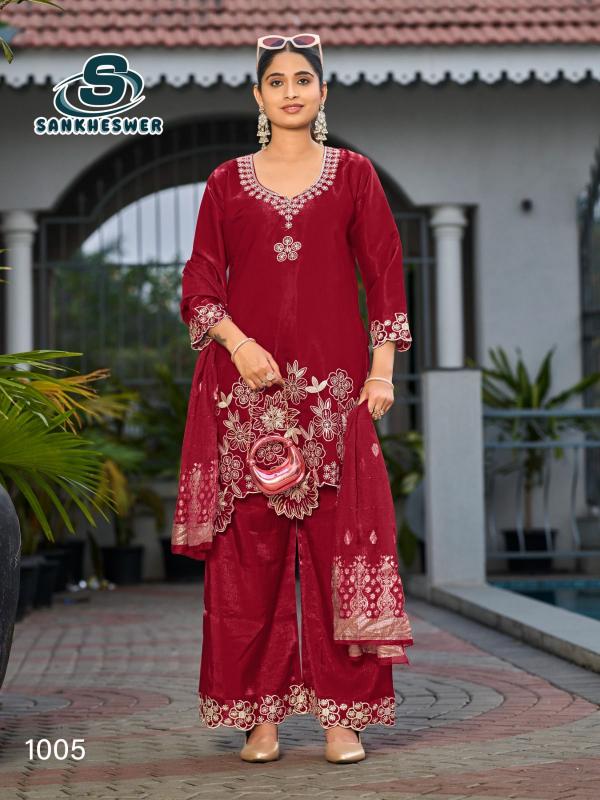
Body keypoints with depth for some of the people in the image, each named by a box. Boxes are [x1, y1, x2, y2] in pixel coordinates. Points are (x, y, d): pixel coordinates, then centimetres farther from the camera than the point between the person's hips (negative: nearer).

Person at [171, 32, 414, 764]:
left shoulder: (353, 174, 10)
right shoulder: (227, 181, 11)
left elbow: (384, 277, 7)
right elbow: (199, 282, 8)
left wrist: (382, 370, -2)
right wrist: (237, 342, -10)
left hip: (333, 382, -1)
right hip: (246, 383, 1)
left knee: (337, 539, -3)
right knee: (251, 546, -1)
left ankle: (343, 714, 5)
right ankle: (261, 713, 6)